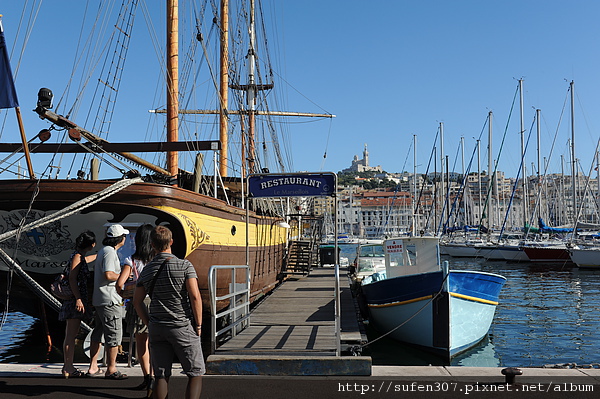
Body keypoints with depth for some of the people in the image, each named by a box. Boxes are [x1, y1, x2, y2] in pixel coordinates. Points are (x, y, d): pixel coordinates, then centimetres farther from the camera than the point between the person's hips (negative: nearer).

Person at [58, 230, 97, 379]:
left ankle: (69, 367, 13)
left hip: (78, 298, 9)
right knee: (71, 334, -7)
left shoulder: (81, 257, 18)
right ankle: (67, 368, -5)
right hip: (75, 299, -9)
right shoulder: (77, 256, -8)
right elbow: (72, 279, -17)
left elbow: (90, 258, 43)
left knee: (72, 334, 9)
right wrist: (78, 299, -22)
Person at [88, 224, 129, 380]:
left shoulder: (103, 251, 17)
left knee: (98, 332, 16)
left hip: (99, 299, 11)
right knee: (114, 334, -4)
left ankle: (93, 366, 23)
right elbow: (108, 274, -25)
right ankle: (111, 370, 2)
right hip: (109, 300, -11)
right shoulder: (110, 252, -15)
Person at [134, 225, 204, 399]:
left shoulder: (147, 270, 4)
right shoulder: (184, 266, -10)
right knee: (195, 374, 6)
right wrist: (198, 325, -6)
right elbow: (195, 296, -16)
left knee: (161, 376, 10)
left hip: (156, 328, 4)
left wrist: (149, 324, 17)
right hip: (183, 326, -4)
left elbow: (137, 301, 9)